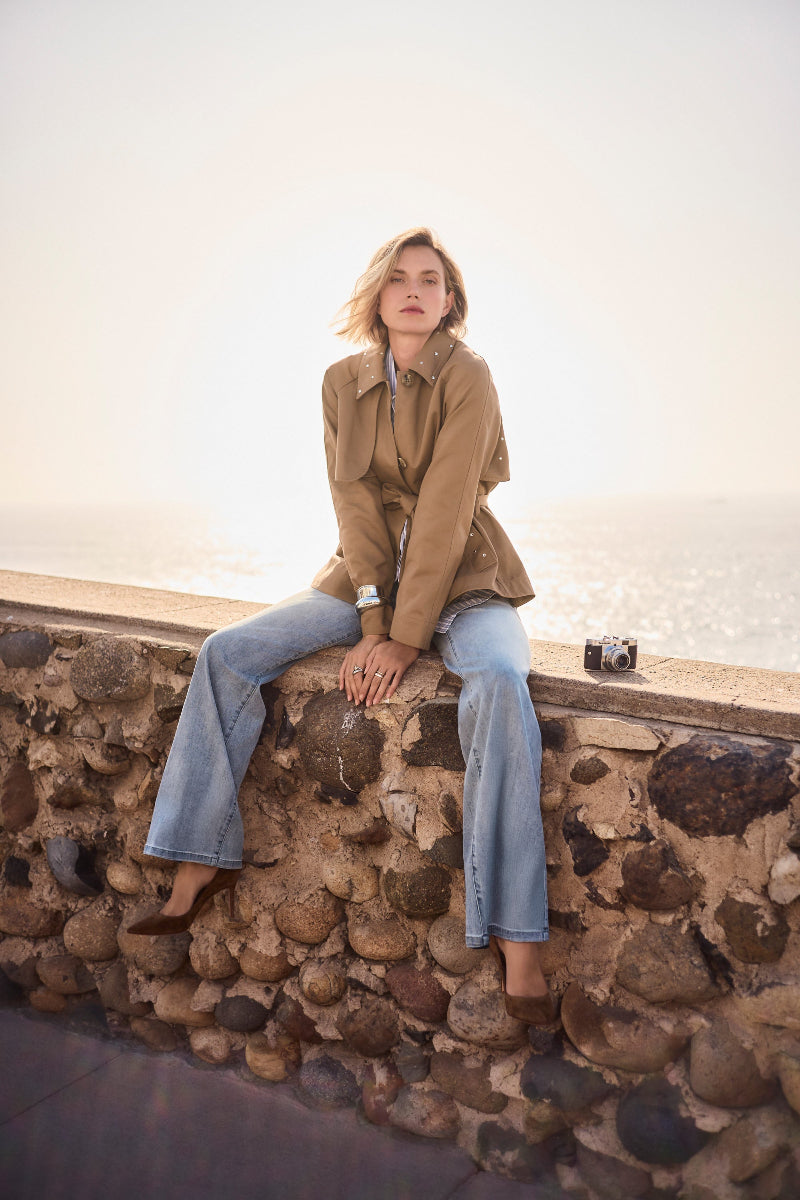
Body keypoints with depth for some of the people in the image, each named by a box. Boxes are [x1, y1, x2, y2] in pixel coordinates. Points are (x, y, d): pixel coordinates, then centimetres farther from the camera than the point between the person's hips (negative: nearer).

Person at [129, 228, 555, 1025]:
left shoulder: (467, 377, -10)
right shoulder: (343, 382, 4)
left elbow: (444, 513, -17)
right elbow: (355, 504, -3)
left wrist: (405, 639, -22)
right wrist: (371, 622, -14)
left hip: (461, 578, -4)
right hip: (367, 575, 5)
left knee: (499, 684, -36)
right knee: (228, 652, -10)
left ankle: (516, 943, -32)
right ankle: (201, 866, -1)